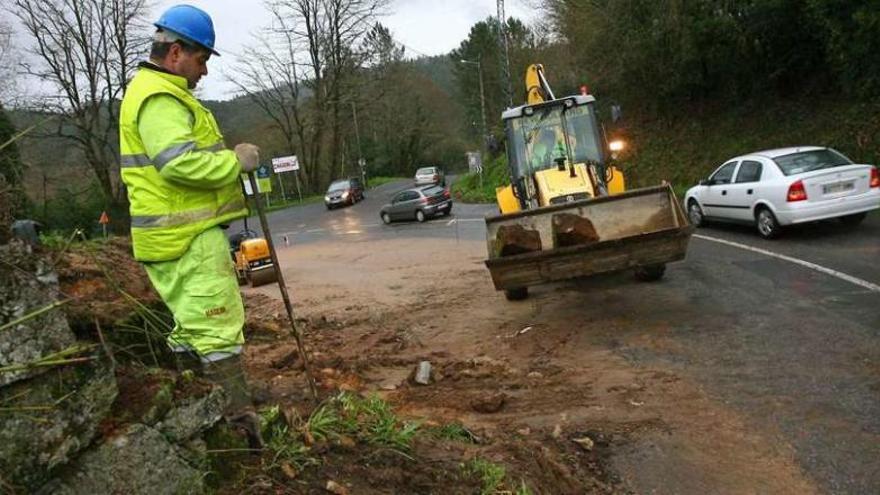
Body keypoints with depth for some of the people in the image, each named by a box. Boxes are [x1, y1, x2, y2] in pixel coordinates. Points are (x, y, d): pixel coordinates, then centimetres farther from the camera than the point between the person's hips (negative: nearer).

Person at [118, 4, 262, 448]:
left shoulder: (152, 91, 21)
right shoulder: (159, 98, -15)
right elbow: (180, 162, -27)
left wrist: (229, 160, 13)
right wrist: (236, 161, -15)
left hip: (174, 236, 11)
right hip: (188, 237, -11)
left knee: (192, 327, 18)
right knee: (219, 327, -7)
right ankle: (240, 423, 0)